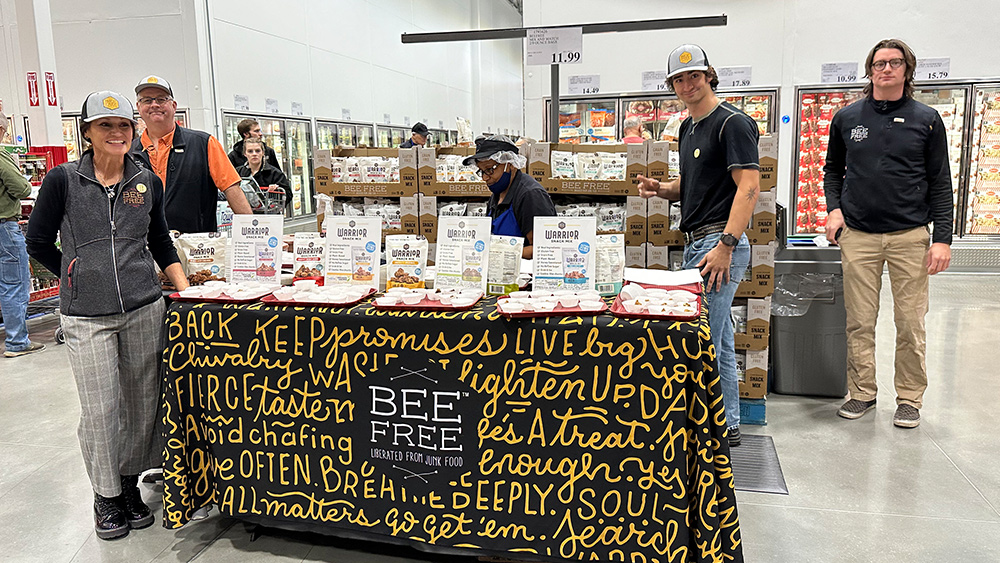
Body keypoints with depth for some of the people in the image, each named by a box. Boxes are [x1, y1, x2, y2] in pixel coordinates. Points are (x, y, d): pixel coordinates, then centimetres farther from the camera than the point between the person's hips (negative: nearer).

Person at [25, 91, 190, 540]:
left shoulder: (147, 182, 7)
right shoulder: (63, 180, 0)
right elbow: (38, 243, 7)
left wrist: (185, 287, 6)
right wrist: (83, 277, 8)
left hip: (144, 309, 3)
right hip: (86, 316, -2)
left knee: (142, 403, 8)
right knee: (100, 409, 0)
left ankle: (130, 484, 27)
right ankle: (105, 495, 20)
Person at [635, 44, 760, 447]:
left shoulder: (732, 123, -10)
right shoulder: (688, 127, 18)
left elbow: (749, 185, -18)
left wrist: (726, 244, -26)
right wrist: (661, 188, 6)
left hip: (719, 242, -10)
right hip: (694, 243, 10)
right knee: (718, 340, 14)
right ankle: (728, 425, 24)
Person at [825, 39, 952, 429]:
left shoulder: (926, 120, 6)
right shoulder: (847, 118, 9)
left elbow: (940, 183, 5)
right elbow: (833, 170, 20)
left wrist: (942, 238, -3)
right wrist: (834, 208, 1)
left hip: (910, 236, -1)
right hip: (858, 235, 1)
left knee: (911, 324, 2)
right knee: (859, 322, 4)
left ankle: (910, 399, 17)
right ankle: (862, 393, 18)